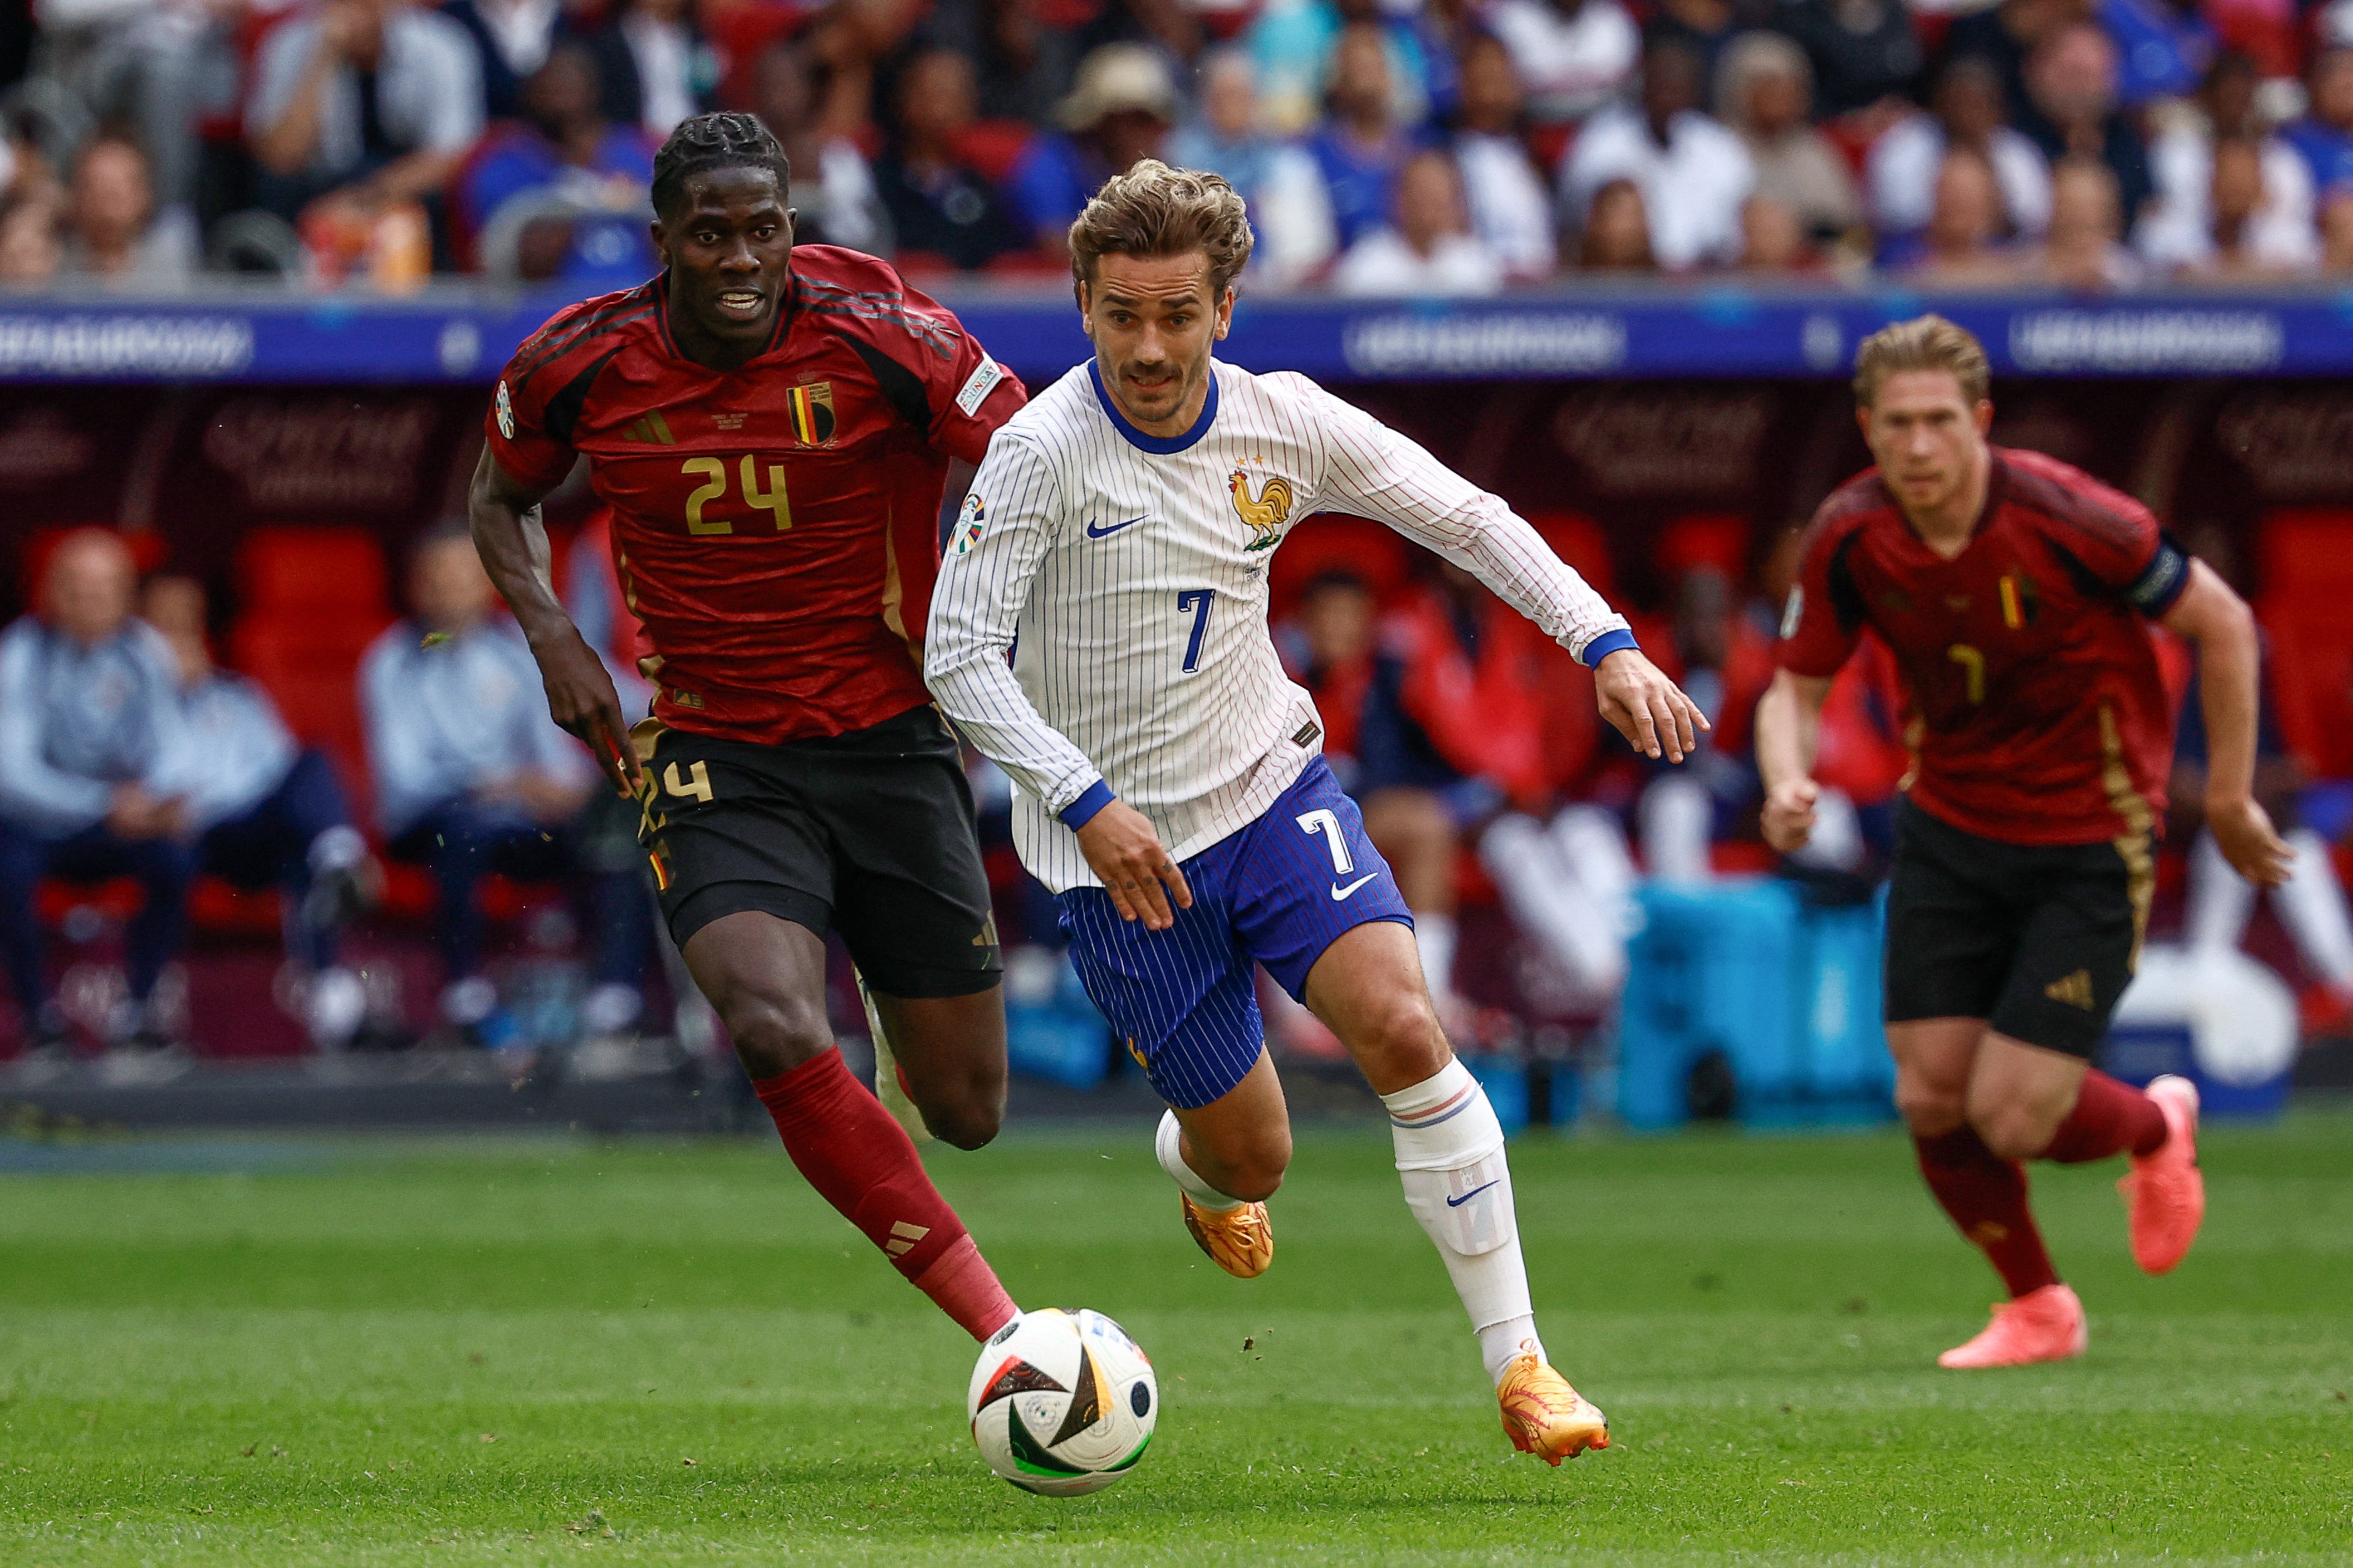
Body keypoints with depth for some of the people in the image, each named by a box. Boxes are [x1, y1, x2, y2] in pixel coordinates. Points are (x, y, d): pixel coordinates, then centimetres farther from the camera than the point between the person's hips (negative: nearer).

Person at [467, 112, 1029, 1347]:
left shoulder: (882, 338, -13)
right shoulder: (581, 366, -6)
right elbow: (501, 499, 15)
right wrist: (550, 635, -3)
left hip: (890, 743, 0)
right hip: (713, 766, 0)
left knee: (967, 1111, 5)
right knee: (776, 1031, -30)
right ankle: (998, 1324, -21)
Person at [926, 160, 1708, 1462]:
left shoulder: (1283, 424, -6)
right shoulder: (1041, 452, -19)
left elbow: (1466, 518, 6)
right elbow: (959, 655, -20)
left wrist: (1607, 645, -4)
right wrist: (1086, 803, -29)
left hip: (1270, 786, 3)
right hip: (1118, 848, -3)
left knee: (1401, 1028, -21)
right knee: (1252, 1157, 2)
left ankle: (1517, 1364, -14)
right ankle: (1191, 1160, 44)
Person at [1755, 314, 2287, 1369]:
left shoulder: (2065, 518, -24)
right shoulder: (1850, 537, -11)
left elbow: (2222, 625, -11)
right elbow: (1795, 688, 2)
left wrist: (2228, 798, -6)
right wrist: (1786, 784, -21)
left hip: (2090, 841, -4)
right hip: (1950, 833, 4)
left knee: (2011, 1119, -10)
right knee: (1931, 1100, -1)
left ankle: (2155, 1128, 26)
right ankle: (2037, 1309, 25)